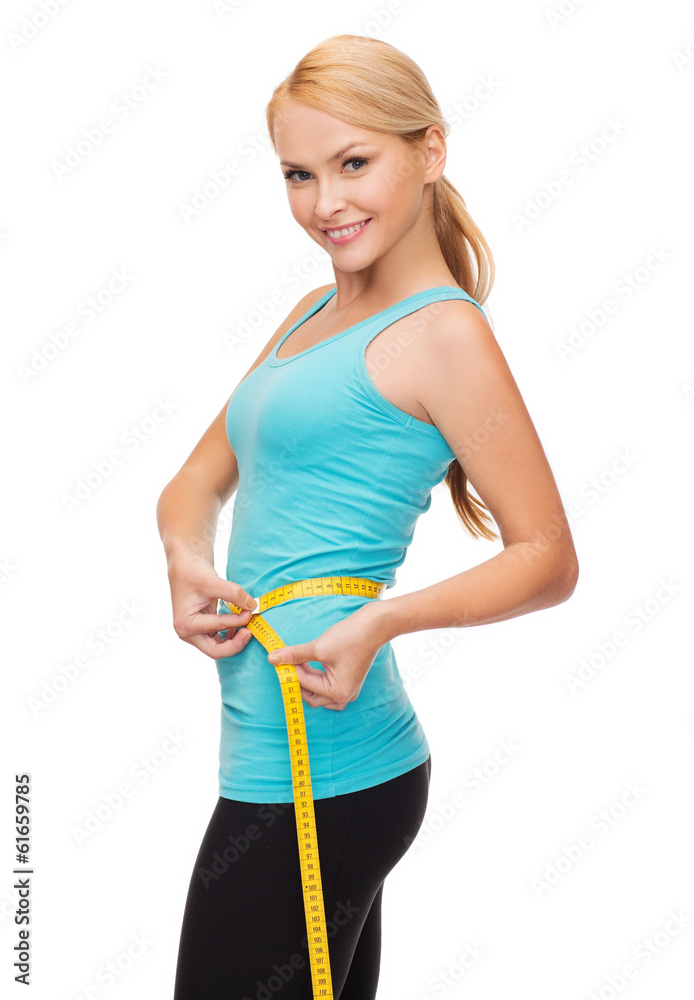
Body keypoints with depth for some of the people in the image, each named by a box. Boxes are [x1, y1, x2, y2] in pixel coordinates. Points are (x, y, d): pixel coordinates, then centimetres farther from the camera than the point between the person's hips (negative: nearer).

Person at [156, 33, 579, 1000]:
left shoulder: (442, 332, -10)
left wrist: (383, 621, -24)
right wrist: (188, 564, -5)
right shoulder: (317, 313, 14)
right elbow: (198, 483, 16)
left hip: (315, 770, -8)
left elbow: (549, 558, -10)